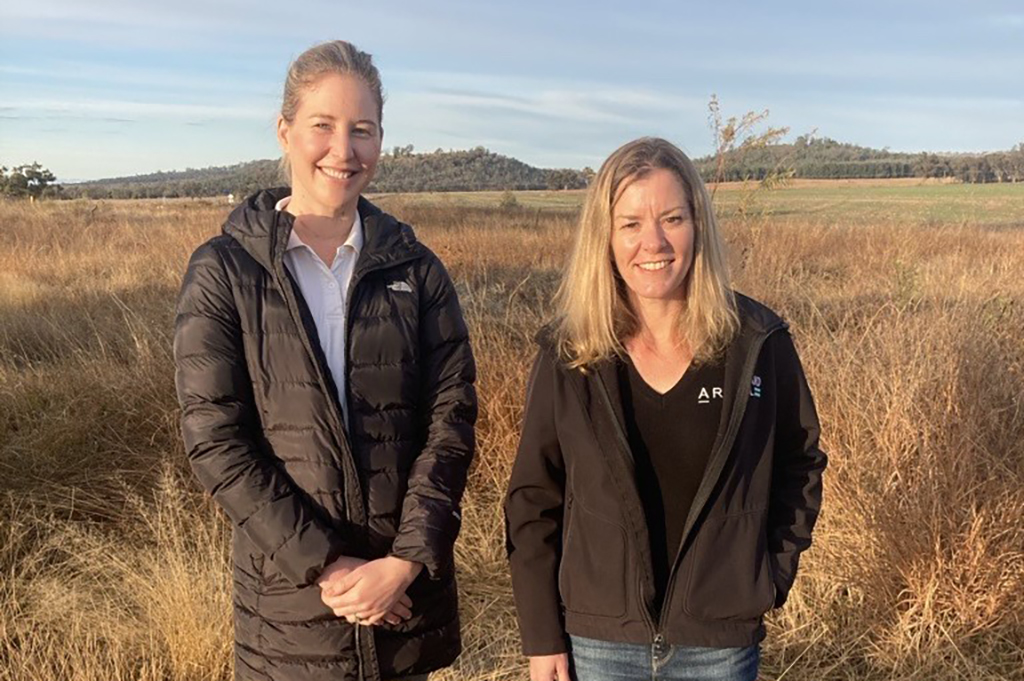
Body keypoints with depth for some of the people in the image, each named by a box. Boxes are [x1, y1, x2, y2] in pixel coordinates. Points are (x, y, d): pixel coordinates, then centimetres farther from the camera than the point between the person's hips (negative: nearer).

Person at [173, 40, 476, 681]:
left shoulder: (417, 270, 1)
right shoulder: (223, 270, -4)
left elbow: (451, 420, -4)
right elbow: (216, 440, -9)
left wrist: (405, 562, -14)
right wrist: (324, 567, -15)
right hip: (289, 599, -1)